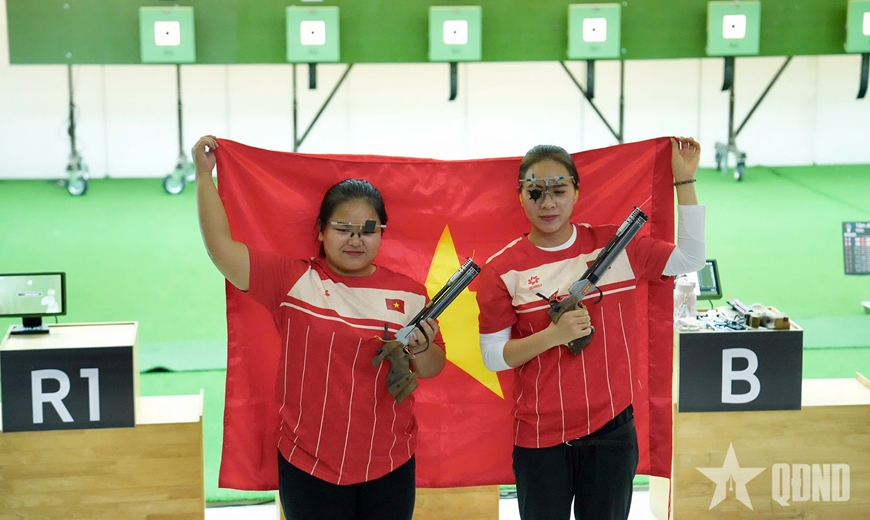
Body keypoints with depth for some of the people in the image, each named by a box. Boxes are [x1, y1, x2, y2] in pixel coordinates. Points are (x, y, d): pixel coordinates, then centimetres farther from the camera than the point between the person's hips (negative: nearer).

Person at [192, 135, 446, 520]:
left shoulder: (407, 292, 1)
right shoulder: (292, 280, -4)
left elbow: (431, 370, 8)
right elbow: (222, 248, -11)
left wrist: (421, 348, -14)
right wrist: (204, 175, -7)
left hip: (389, 464, 2)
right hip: (308, 463, -2)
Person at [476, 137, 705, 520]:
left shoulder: (614, 244, 0)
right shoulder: (503, 269, -6)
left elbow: (690, 259, 5)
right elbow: (493, 356, -5)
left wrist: (684, 179, 1)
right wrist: (553, 335, -19)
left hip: (612, 429, 2)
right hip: (540, 436, -1)